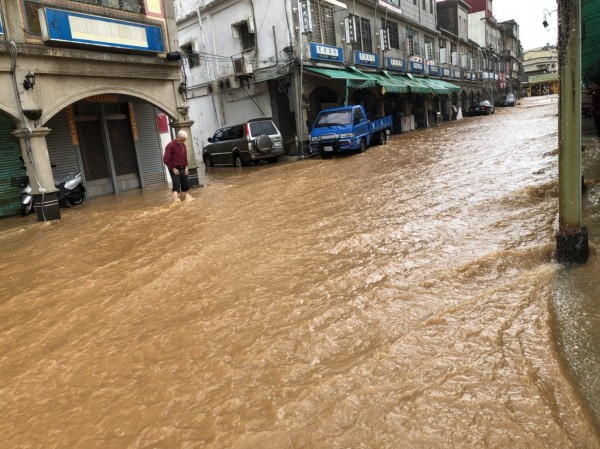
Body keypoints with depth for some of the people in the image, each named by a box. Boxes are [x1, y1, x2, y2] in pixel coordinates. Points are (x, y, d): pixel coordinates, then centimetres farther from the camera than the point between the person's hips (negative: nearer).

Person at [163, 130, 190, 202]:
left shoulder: (183, 145, 10)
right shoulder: (170, 145, -12)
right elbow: (165, 159, -14)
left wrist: (186, 167, 7)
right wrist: (173, 168, -16)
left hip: (182, 169, 7)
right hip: (174, 170, -7)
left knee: (186, 186, 10)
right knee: (176, 186, -19)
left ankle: (182, 202, 24)